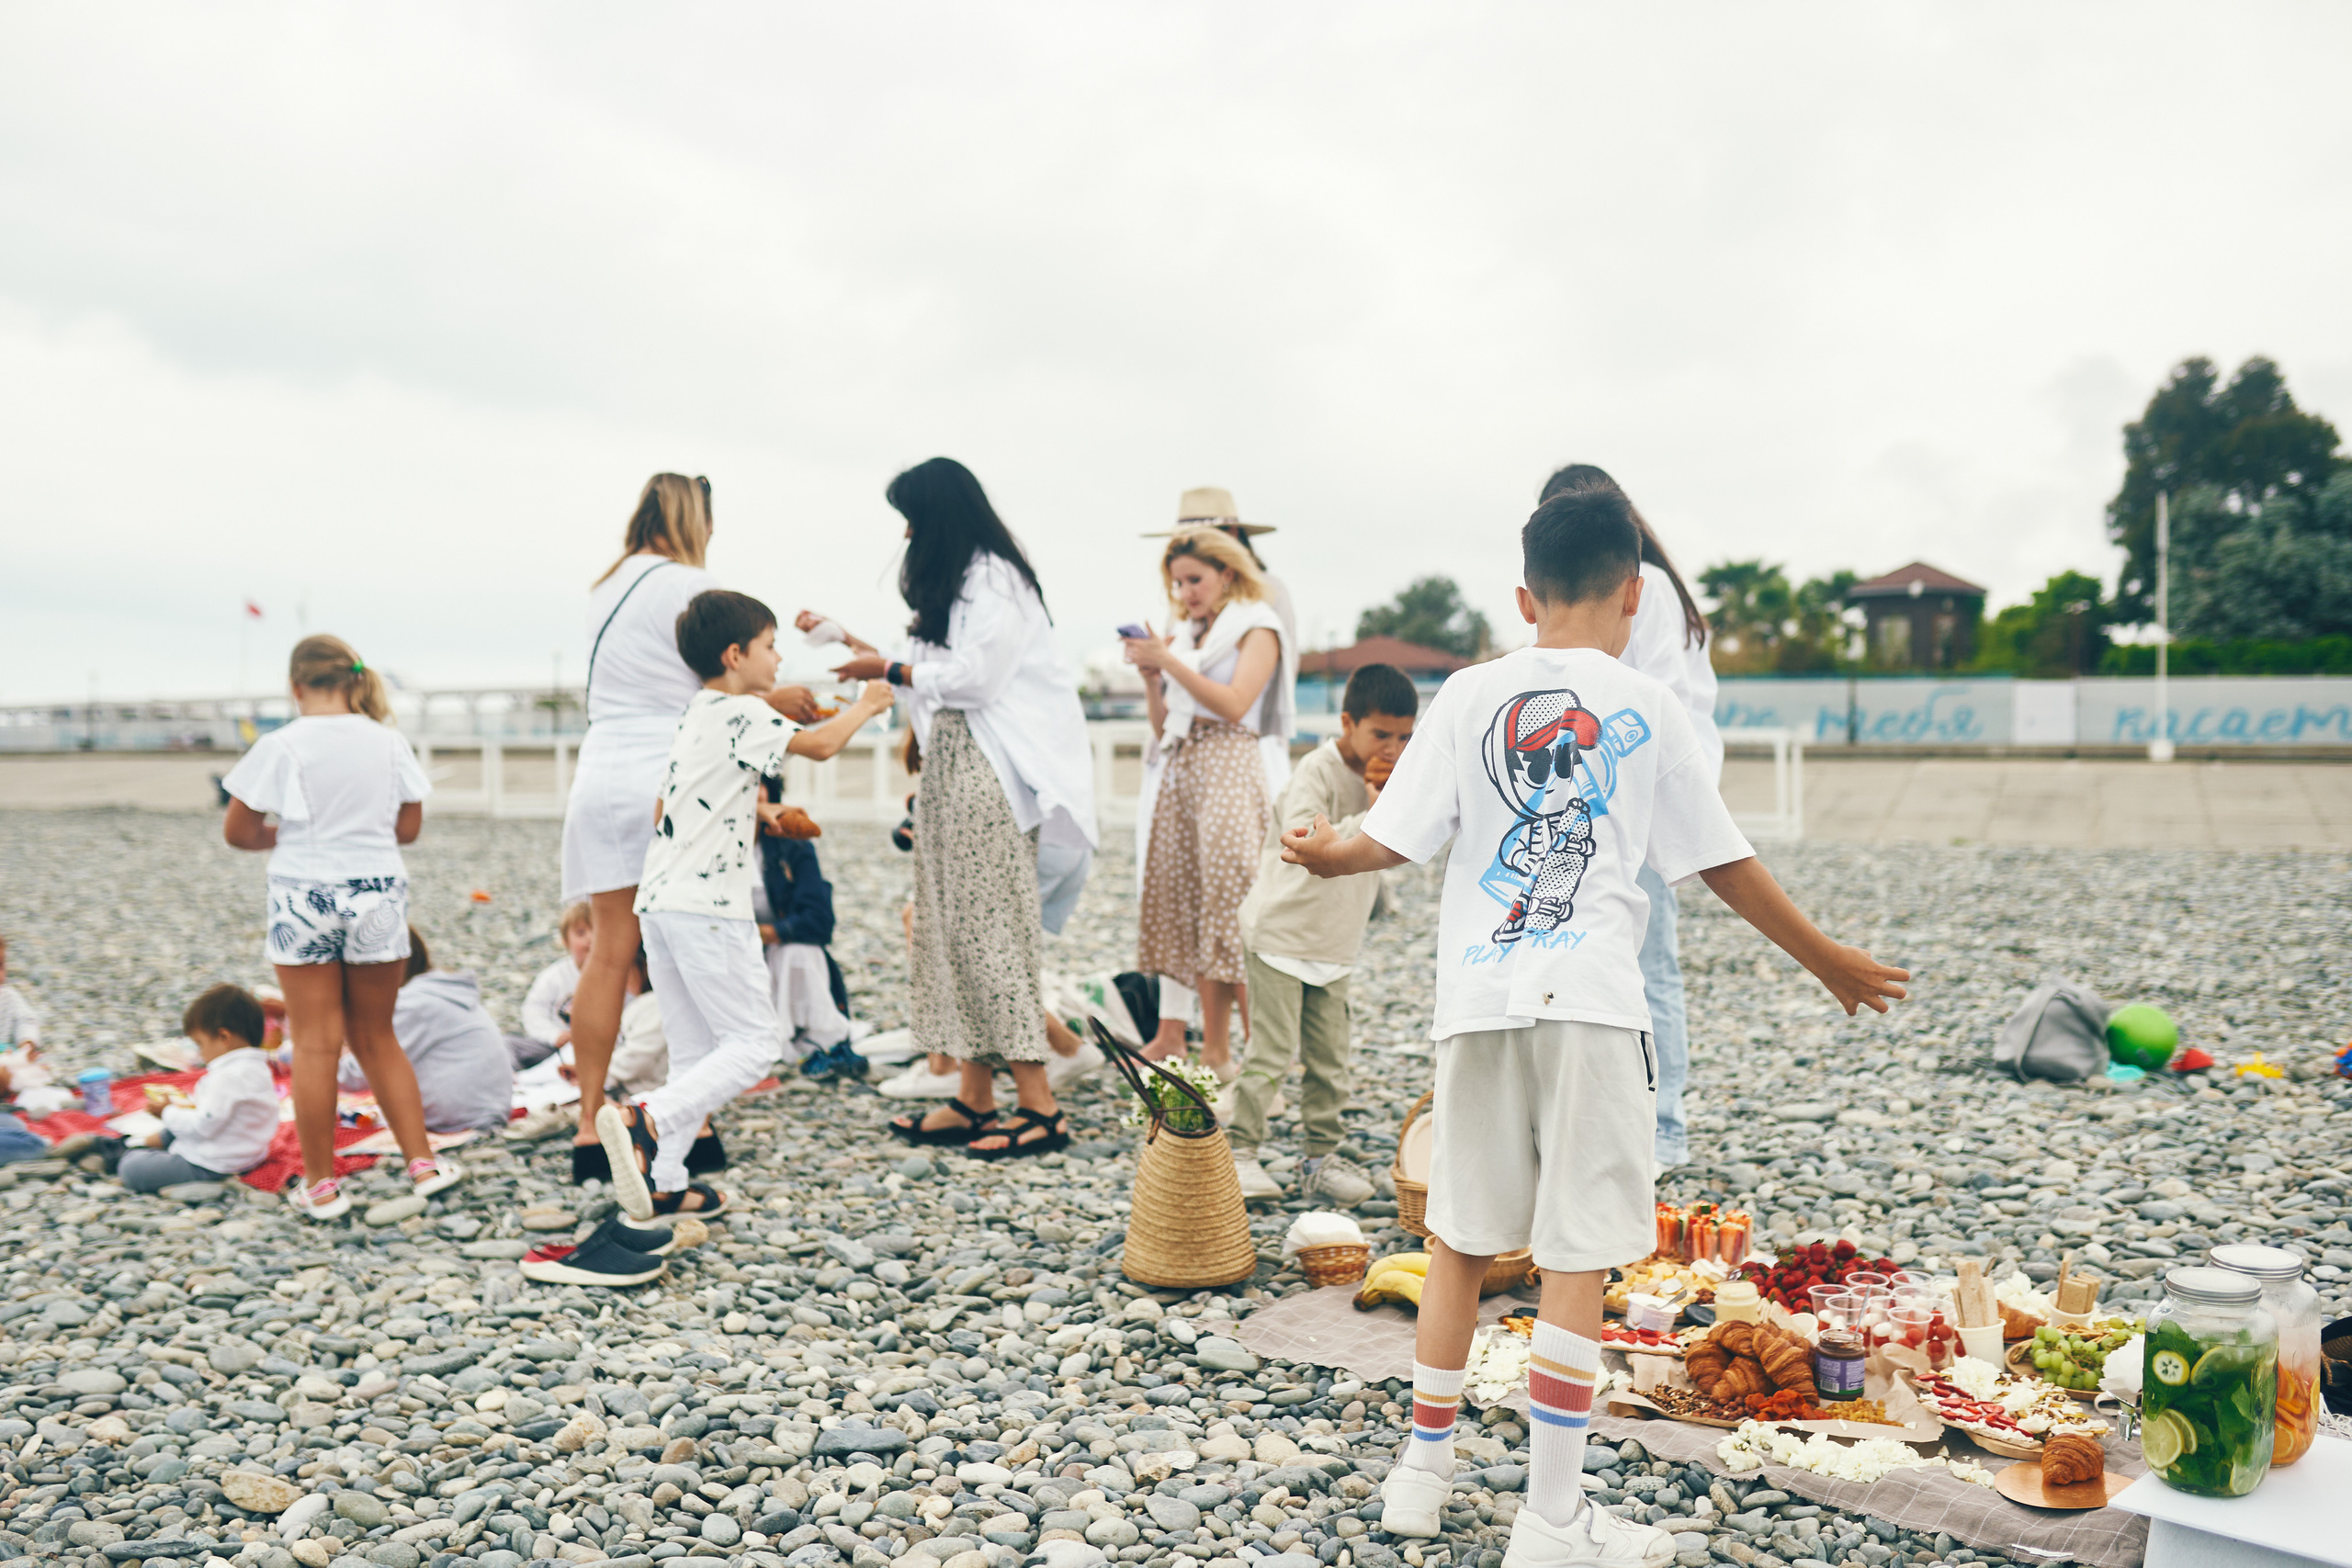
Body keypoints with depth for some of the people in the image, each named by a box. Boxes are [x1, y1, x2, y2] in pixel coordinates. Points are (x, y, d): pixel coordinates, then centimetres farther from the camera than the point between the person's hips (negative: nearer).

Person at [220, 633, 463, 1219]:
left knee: (316, 1045, 5)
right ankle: (423, 1163, 13)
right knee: (377, 1039, 15)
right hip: (378, 896, 3)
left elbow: (237, 830, -3)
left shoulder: (281, 746, -8)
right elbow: (408, 828, 7)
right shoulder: (389, 741, 1)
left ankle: (321, 1185, 11)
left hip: (304, 899, -3)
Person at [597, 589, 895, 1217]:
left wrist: (752, 807, 34)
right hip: (706, 906, -9)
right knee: (755, 1041, -5)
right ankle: (645, 1120, -20)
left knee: (695, 1050, 12)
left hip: (658, 901, 9)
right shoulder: (742, 714, -8)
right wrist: (866, 706, 8)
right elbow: (820, 745, -9)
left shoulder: (696, 714, 20)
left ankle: (664, 1184, 9)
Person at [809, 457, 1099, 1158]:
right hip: (948, 765, 10)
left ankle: (1040, 1107, -9)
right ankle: (974, 1101, 9)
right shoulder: (953, 582, 22)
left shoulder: (996, 577, -7)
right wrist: (863, 648, 23)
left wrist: (889, 670, -4)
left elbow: (972, 676, -15)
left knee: (992, 925, -11)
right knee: (953, 926, 6)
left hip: (989, 770, -10)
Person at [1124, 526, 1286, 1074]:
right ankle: (1171, 1037, 5)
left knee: (1232, 904, -10)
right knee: (1177, 902, 3)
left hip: (1228, 768, -6)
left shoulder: (1256, 628, 3)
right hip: (1178, 771, 6)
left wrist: (1170, 662, -14)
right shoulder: (1184, 635, 19)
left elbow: (1234, 704, -12)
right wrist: (1150, 675, 3)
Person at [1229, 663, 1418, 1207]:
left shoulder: (1383, 775, 5)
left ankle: (1321, 1158, 17)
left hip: (1336, 943, 7)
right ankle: (1240, 1151, 3)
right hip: (1282, 932, -7)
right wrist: (1370, 816, -35)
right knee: (1271, 1052, -8)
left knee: (1329, 1058, 8)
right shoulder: (1318, 770, -19)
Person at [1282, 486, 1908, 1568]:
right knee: (1577, 1258, 2)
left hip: (1477, 1000, 3)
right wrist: (1828, 961, 18)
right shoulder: (1646, 708, 2)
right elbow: (1723, 865, 5)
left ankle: (1423, 1470, 27)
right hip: (1589, 1003, -2)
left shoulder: (1468, 697, 5)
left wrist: (1321, 855, 22)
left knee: (1460, 1240, 15)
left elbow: (1395, 840, 0)